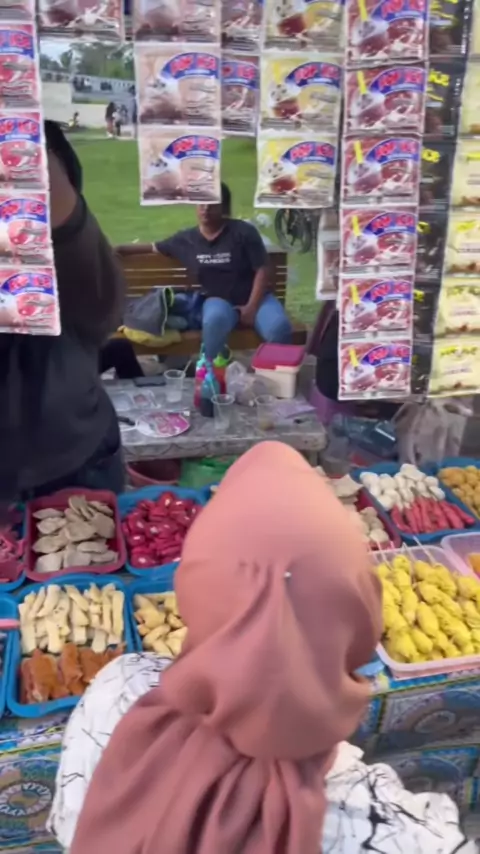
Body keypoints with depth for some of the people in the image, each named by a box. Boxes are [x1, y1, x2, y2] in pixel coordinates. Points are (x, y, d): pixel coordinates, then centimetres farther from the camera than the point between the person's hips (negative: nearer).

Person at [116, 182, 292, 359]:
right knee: (215, 320, -38)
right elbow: (153, 247, 18)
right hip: (219, 299, 1)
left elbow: (261, 270, -7)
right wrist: (116, 250, 12)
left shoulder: (244, 231, -5)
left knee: (279, 327, -32)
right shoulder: (186, 239, 5)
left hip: (254, 297, -1)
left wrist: (252, 306, -16)